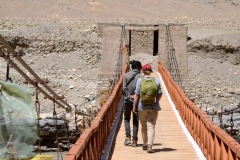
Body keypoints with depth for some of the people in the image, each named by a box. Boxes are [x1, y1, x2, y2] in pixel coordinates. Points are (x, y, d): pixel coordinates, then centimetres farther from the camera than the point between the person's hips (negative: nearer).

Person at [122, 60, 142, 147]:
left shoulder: (126, 75, 0)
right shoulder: (140, 76, -4)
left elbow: (124, 88, -7)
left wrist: (129, 96, -4)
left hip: (127, 100, 1)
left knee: (126, 119, 17)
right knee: (135, 121, 9)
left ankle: (128, 138, 4)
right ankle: (134, 141, 9)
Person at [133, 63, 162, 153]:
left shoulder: (140, 80, -5)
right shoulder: (156, 81, 1)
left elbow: (137, 94, -8)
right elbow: (159, 94, 5)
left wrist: (134, 106, -2)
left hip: (142, 106, 0)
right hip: (153, 107, 0)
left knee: (144, 126, 15)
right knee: (151, 126, -4)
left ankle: (145, 145, 25)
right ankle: (150, 146, -18)